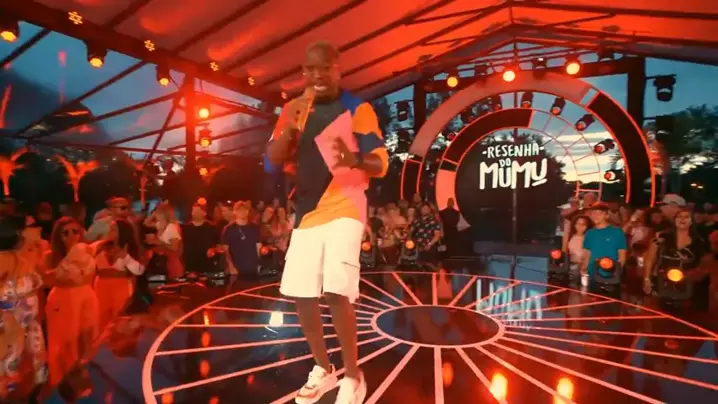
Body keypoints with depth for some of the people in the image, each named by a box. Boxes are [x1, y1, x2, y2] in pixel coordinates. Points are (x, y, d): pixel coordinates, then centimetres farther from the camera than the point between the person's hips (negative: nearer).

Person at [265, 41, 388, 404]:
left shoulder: (358, 109, -4)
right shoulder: (293, 109, 10)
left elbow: (381, 164, -7)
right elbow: (271, 162, 5)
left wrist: (355, 159, -29)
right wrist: (290, 127, -12)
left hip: (344, 211, -5)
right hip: (307, 212, 5)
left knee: (337, 293, -17)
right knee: (301, 296, 6)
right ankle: (322, 370, 27)